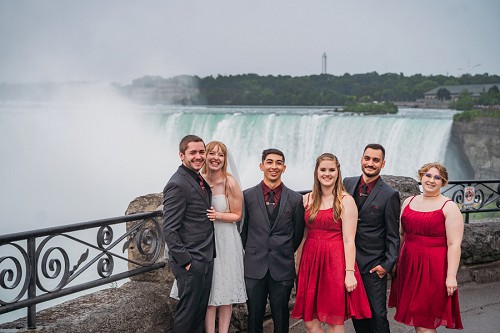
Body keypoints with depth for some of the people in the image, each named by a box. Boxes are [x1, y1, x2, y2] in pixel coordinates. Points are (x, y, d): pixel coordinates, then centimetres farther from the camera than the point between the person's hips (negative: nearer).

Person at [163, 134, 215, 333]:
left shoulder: (201, 181, 11)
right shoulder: (177, 185, -17)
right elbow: (169, 230, -19)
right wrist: (186, 262, -18)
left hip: (206, 259, 8)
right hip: (190, 262, -8)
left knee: (200, 310, 16)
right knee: (187, 312, 4)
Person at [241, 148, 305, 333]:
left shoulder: (295, 199, 1)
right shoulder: (248, 196, 1)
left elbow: (298, 234, 10)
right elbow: (243, 229, 9)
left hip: (282, 268, 0)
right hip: (254, 268, 0)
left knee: (281, 318, 9)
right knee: (254, 317, 9)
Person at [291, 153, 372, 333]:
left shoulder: (346, 201, -4)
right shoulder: (307, 200, 8)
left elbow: (349, 240, -8)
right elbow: (302, 236, 12)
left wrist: (349, 273, -13)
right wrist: (298, 267, 11)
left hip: (335, 260, -4)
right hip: (310, 260, 4)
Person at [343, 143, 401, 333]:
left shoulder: (390, 195, -7)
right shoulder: (348, 183, 6)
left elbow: (393, 236, -4)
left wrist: (388, 264, -11)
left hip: (373, 265, -4)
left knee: (377, 315, -1)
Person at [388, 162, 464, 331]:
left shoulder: (449, 207, -6)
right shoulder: (409, 202, 10)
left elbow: (454, 245, -11)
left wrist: (451, 276, -17)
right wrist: (395, 262, 14)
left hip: (433, 268, -5)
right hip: (409, 265, 5)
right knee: (415, 319, 11)